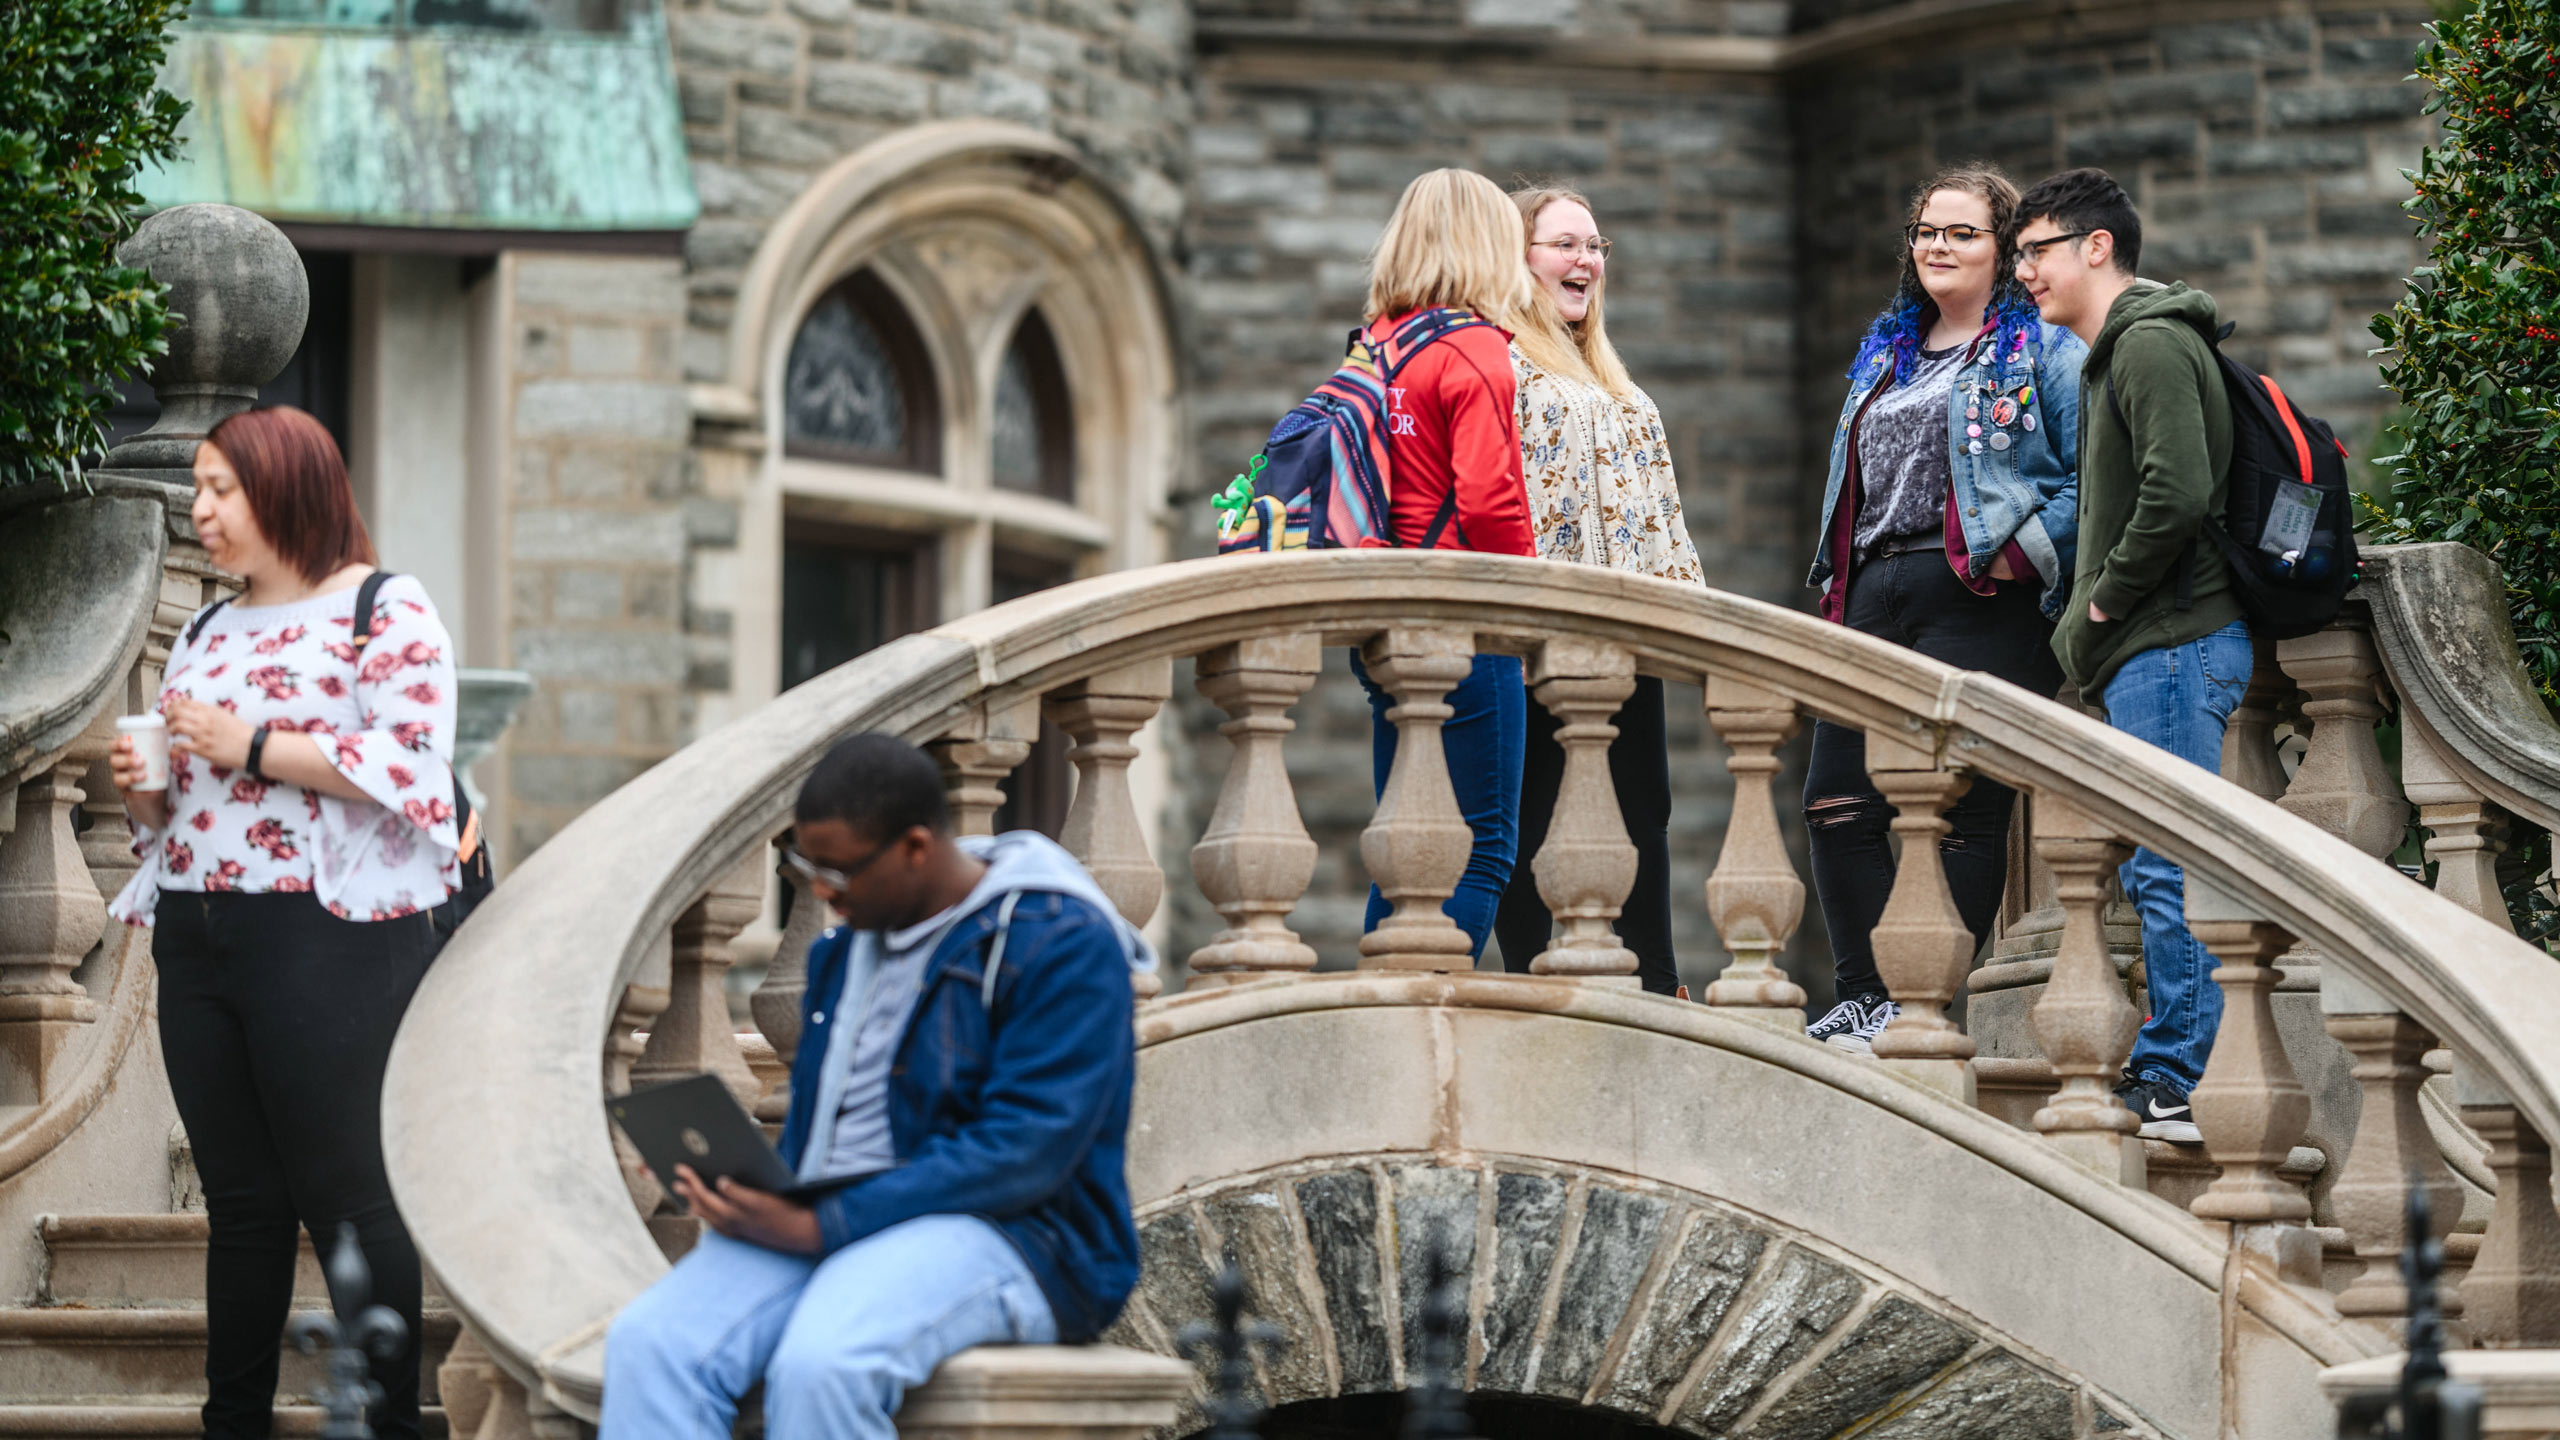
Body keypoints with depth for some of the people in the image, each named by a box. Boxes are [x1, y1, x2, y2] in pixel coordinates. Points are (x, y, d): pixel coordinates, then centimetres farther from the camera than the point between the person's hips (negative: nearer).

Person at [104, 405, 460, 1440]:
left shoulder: (387, 614, -3)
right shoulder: (204, 636, 19)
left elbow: (410, 766, -15)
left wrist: (250, 748, -15)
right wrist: (143, 791, 2)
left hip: (326, 938, -7)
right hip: (197, 943, 7)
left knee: (347, 1197, -6)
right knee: (240, 1201, 9)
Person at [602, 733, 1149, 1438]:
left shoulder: (1061, 944, -9)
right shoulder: (846, 944, 19)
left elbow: (1023, 1152, -18)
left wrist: (818, 1227, -22)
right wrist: (756, 1200, 1)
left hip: (1004, 1234, -7)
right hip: (821, 1228, 7)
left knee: (819, 1365, -38)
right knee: (648, 1342, -22)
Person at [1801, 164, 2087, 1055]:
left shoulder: (2042, 350, 0)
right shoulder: (1886, 353, 24)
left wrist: (2028, 549, -15)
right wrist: (1840, 589, 19)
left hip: (1979, 604, -7)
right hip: (1875, 600, 7)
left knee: (1963, 809, -7)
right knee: (1837, 800, 0)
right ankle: (1864, 997, 8)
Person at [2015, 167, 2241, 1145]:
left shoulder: (2151, 346, -11)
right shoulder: (2122, 351, 22)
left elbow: (2178, 493, -24)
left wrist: (2105, 601, -13)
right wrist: (2091, 628, 14)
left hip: (2172, 645, -11)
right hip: (2151, 650, 11)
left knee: (2170, 868, -10)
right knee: (2155, 870, 12)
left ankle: (2183, 1084, -9)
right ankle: (2166, 1072, 15)